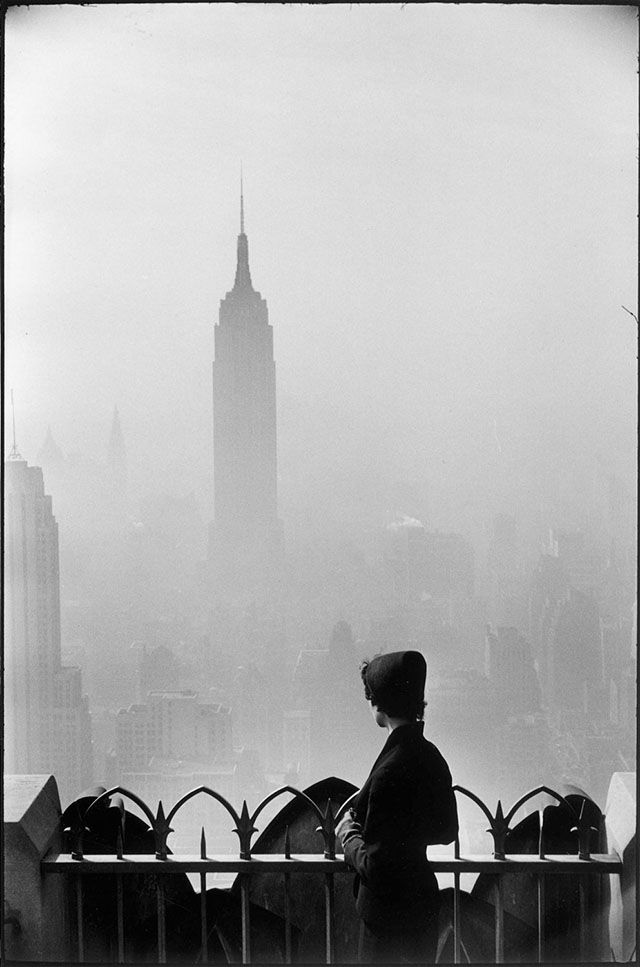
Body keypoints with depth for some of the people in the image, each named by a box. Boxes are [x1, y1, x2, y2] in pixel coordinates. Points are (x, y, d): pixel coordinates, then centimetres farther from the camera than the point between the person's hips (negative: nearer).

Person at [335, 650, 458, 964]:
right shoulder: (430, 756, 0)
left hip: (389, 912, -8)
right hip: (423, 900, 8)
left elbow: (375, 865, -24)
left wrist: (348, 835, -6)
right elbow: (447, 830, 13)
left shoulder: (390, 769, -27)